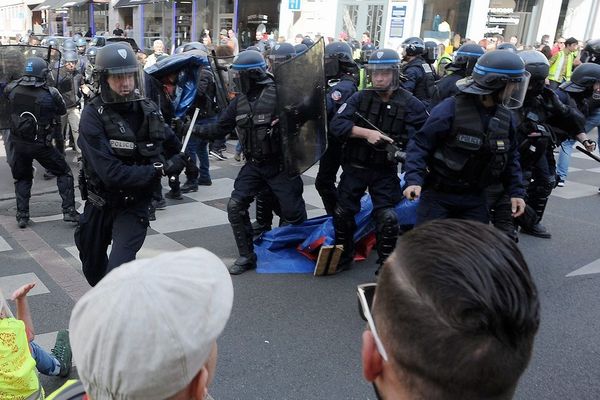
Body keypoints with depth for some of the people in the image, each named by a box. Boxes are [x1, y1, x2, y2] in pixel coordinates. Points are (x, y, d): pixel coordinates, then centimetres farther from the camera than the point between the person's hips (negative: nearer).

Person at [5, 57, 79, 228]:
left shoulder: (13, 88, -6)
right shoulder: (50, 93, -16)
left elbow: (5, 91, 17)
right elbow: (63, 110, 0)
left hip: (18, 143, 4)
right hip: (41, 144, -4)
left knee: (22, 178, 21)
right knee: (64, 173, 13)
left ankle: (22, 215, 19)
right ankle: (69, 211, 7)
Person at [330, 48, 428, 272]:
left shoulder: (409, 104, -7)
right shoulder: (359, 98, -4)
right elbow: (336, 125, -15)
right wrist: (366, 132, -26)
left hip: (385, 171, -2)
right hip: (355, 167, 2)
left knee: (387, 218, -8)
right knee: (342, 212, 9)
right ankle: (344, 257, 30)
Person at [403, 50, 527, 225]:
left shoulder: (504, 115, 3)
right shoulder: (451, 109, -19)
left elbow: (510, 155, 13)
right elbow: (420, 144, -17)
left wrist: (516, 191, 5)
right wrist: (414, 180, -29)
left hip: (475, 198, 6)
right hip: (438, 194, -6)